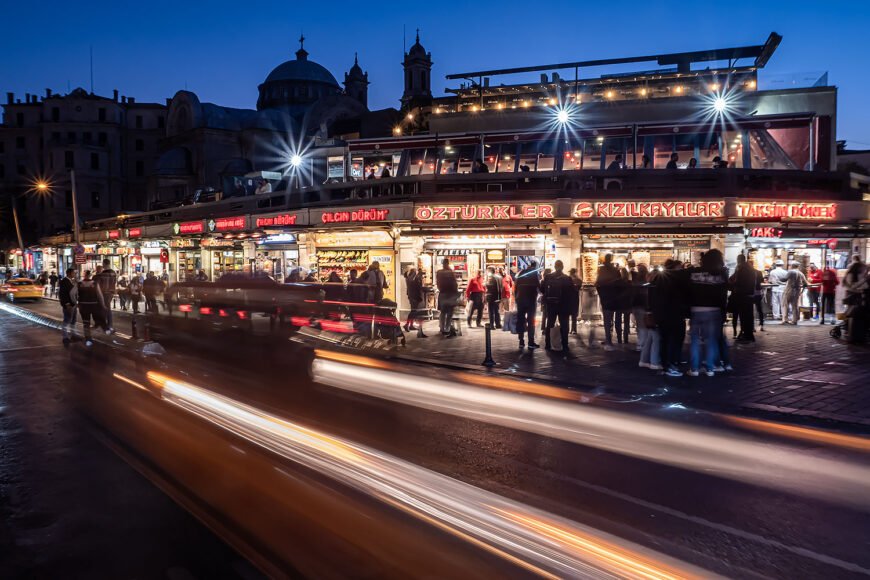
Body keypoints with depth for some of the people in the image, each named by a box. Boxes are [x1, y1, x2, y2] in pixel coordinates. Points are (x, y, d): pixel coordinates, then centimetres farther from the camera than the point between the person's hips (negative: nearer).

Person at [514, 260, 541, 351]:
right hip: (531, 299, -3)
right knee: (531, 320, -1)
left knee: (520, 320, 7)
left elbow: (515, 286, 8)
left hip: (520, 299, 3)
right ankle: (531, 343, -5)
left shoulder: (521, 272, 10)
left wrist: (516, 298, 13)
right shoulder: (534, 272, -1)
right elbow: (538, 286, -5)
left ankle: (521, 342, 5)